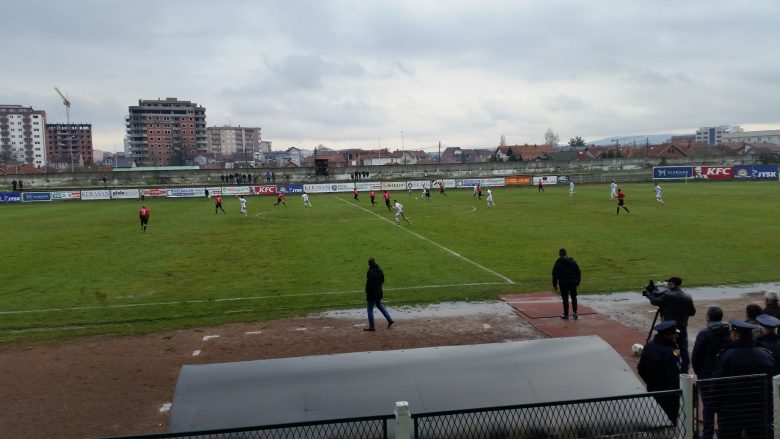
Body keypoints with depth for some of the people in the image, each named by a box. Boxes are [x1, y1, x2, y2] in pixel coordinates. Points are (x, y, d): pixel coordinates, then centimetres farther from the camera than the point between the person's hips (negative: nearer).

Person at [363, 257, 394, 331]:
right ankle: (390, 320, 24)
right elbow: (382, 280, 14)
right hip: (379, 293, 8)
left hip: (372, 294, -8)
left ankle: (372, 327, 6)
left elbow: (369, 283, -21)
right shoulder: (380, 271, 5)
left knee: (370, 309, 2)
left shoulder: (370, 272, -20)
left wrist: (367, 292, -10)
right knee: (379, 306, 26)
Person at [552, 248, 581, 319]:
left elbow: (555, 275, -5)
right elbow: (578, 272, 10)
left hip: (563, 284, -3)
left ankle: (566, 314, 7)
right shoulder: (573, 261, 7)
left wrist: (554, 285, 2)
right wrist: (578, 282, 17)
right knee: (574, 297, 15)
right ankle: (575, 313, 13)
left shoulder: (558, 263, -5)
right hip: (573, 282, 3)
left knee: (565, 299, 3)